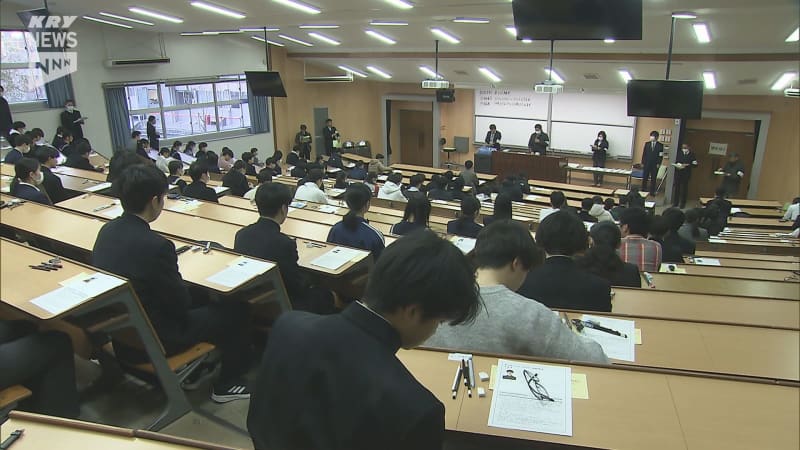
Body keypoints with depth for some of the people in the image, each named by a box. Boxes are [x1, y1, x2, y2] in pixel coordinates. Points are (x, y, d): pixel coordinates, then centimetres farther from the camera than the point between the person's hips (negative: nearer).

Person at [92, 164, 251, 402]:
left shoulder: (107, 230, -5)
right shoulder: (155, 246, -30)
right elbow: (182, 303, -18)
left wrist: (172, 275, 5)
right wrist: (178, 279, 2)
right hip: (150, 342, -8)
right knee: (235, 309, 6)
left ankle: (191, 372, 37)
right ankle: (226, 384, 22)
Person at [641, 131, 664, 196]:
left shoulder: (660, 145, 1)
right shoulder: (647, 144, 6)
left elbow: (661, 156, 0)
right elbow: (644, 154, 6)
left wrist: (659, 163, -8)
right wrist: (643, 163, 2)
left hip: (655, 165, -1)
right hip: (647, 164, 1)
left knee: (653, 178, 3)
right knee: (645, 178, 4)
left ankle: (652, 192, 8)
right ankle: (643, 190, 13)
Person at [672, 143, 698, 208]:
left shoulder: (691, 155, -4)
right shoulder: (679, 153, 4)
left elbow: (695, 164, -3)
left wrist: (687, 165, -18)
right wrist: (677, 165, -7)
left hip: (686, 174, -2)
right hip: (678, 173, 2)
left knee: (684, 188, 2)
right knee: (677, 187, 7)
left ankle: (682, 204, 12)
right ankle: (675, 203, 18)